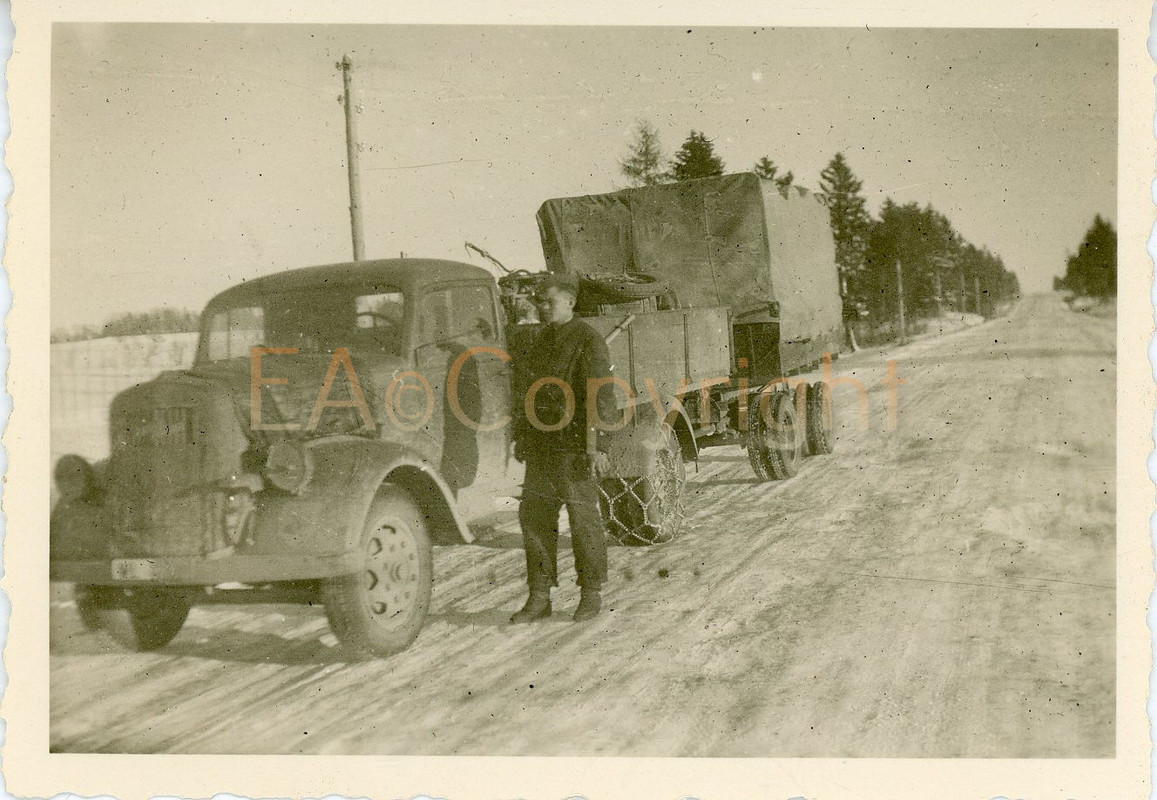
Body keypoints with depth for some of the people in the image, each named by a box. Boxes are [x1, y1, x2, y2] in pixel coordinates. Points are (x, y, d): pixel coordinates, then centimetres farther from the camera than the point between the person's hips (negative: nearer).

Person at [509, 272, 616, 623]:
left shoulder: (588, 341, -8)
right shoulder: (538, 342, 15)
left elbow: (601, 396, -14)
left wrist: (598, 446, -20)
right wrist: (521, 438, 20)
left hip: (574, 446, -7)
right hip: (540, 448, 7)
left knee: (583, 518, 2)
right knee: (534, 516, 6)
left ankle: (592, 594, 15)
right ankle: (540, 596, 14)